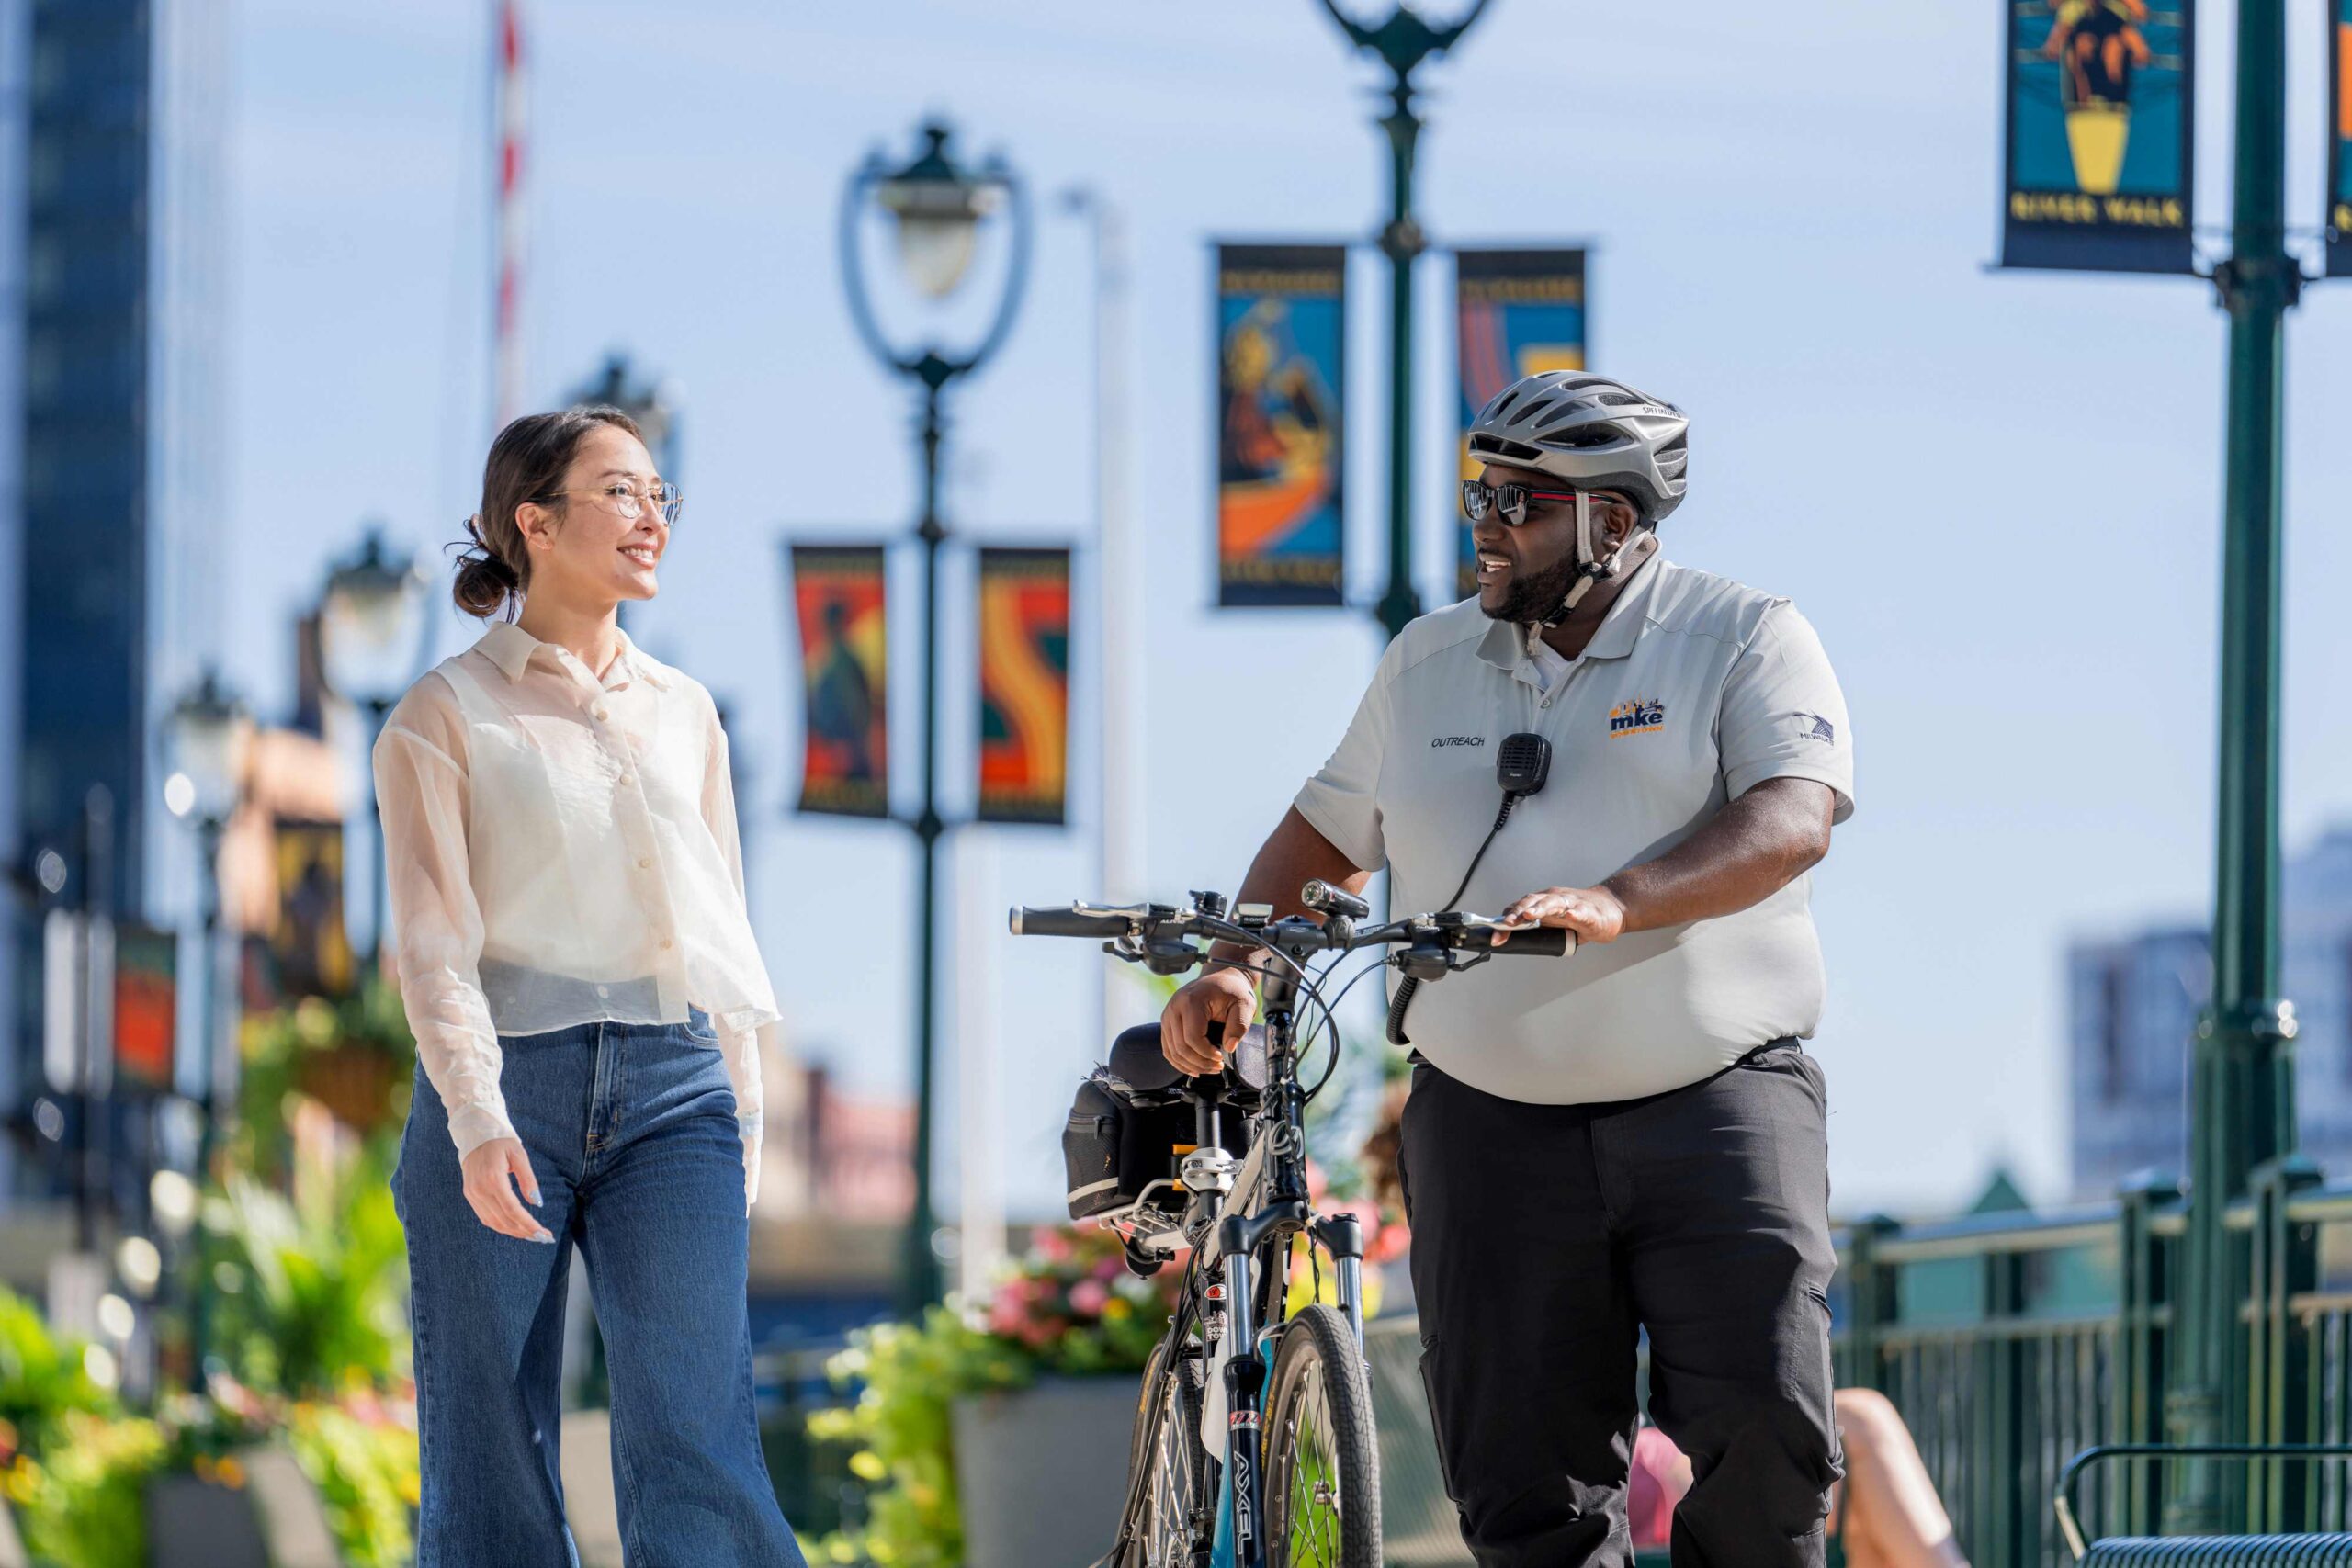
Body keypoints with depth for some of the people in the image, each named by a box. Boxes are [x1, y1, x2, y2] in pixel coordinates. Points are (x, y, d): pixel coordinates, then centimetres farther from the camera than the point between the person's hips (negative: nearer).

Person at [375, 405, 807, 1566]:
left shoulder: (684, 713, 16)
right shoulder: (446, 716, 2)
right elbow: (434, 938, -6)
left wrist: (742, 1116, 17)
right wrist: (477, 1119, -18)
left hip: (672, 1088, 3)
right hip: (508, 1087, -3)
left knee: (698, 1452, -8)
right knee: (490, 1467, 0)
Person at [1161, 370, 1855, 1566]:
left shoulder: (1746, 639, 1)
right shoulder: (1427, 665, 15)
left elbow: (1790, 821, -15)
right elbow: (1324, 835, 24)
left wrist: (1618, 902, -31)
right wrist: (1231, 968, 5)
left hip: (1717, 1098, -3)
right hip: (1493, 1120, 3)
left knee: (1761, 1429, -15)